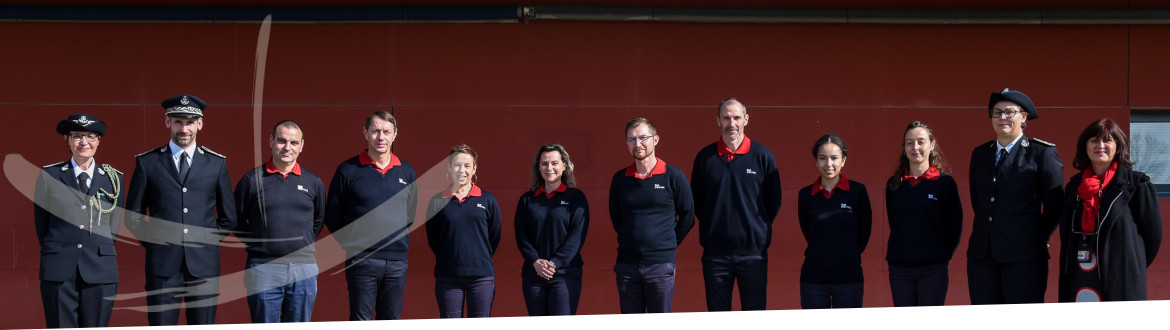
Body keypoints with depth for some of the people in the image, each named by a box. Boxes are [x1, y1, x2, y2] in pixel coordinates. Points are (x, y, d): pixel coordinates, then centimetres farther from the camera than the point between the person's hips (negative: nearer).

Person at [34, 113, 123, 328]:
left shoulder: (113, 179, 10)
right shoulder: (49, 175, 6)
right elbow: (41, 224, 12)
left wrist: (98, 253, 12)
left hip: (100, 272, 1)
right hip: (58, 273, -1)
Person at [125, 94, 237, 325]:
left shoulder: (216, 163, 9)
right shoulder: (147, 163, 6)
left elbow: (228, 219, 15)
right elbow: (133, 217, 11)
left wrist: (205, 244, 8)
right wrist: (154, 244, 4)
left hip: (204, 265, 1)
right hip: (163, 266, -1)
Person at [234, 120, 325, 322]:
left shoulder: (313, 183, 8)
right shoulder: (251, 180, 1)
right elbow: (236, 221, 9)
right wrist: (255, 245, 5)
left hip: (304, 272, 2)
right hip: (263, 270, -2)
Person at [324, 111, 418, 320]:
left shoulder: (407, 172, 10)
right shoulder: (348, 171, -1)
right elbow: (332, 217, 4)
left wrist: (398, 240, 14)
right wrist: (351, 243, 3)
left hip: (397, 261, 4)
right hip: (362, 261, -4)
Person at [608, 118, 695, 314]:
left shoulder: (673, 177, -1)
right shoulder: (620, 179, 8)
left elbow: (687, 216, 6)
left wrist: (670, 244, 7)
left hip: (661, 265, -3)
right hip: (627, 264, 3)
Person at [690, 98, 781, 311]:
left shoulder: (762, 156, 2)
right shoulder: (705, 157, 5)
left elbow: (774, 202, 8)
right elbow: (696, 202, 13)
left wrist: (758, 229, 4)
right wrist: (713, 227, 7)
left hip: (753, 251, -1)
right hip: (715, 252, 1)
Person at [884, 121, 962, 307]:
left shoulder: (945, 182, 0)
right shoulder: (894, 185, 9)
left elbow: (955, 226, 3)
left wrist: (943, 256, 1)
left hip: (933, 268, -3)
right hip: (900, 268, 3)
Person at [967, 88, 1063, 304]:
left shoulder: (1042, 153, -1)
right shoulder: (980, 154, 16)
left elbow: (1055, 206, 1)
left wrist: (1038, 239, 4)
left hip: (1024, 255, -5)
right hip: (982, 255, 5)